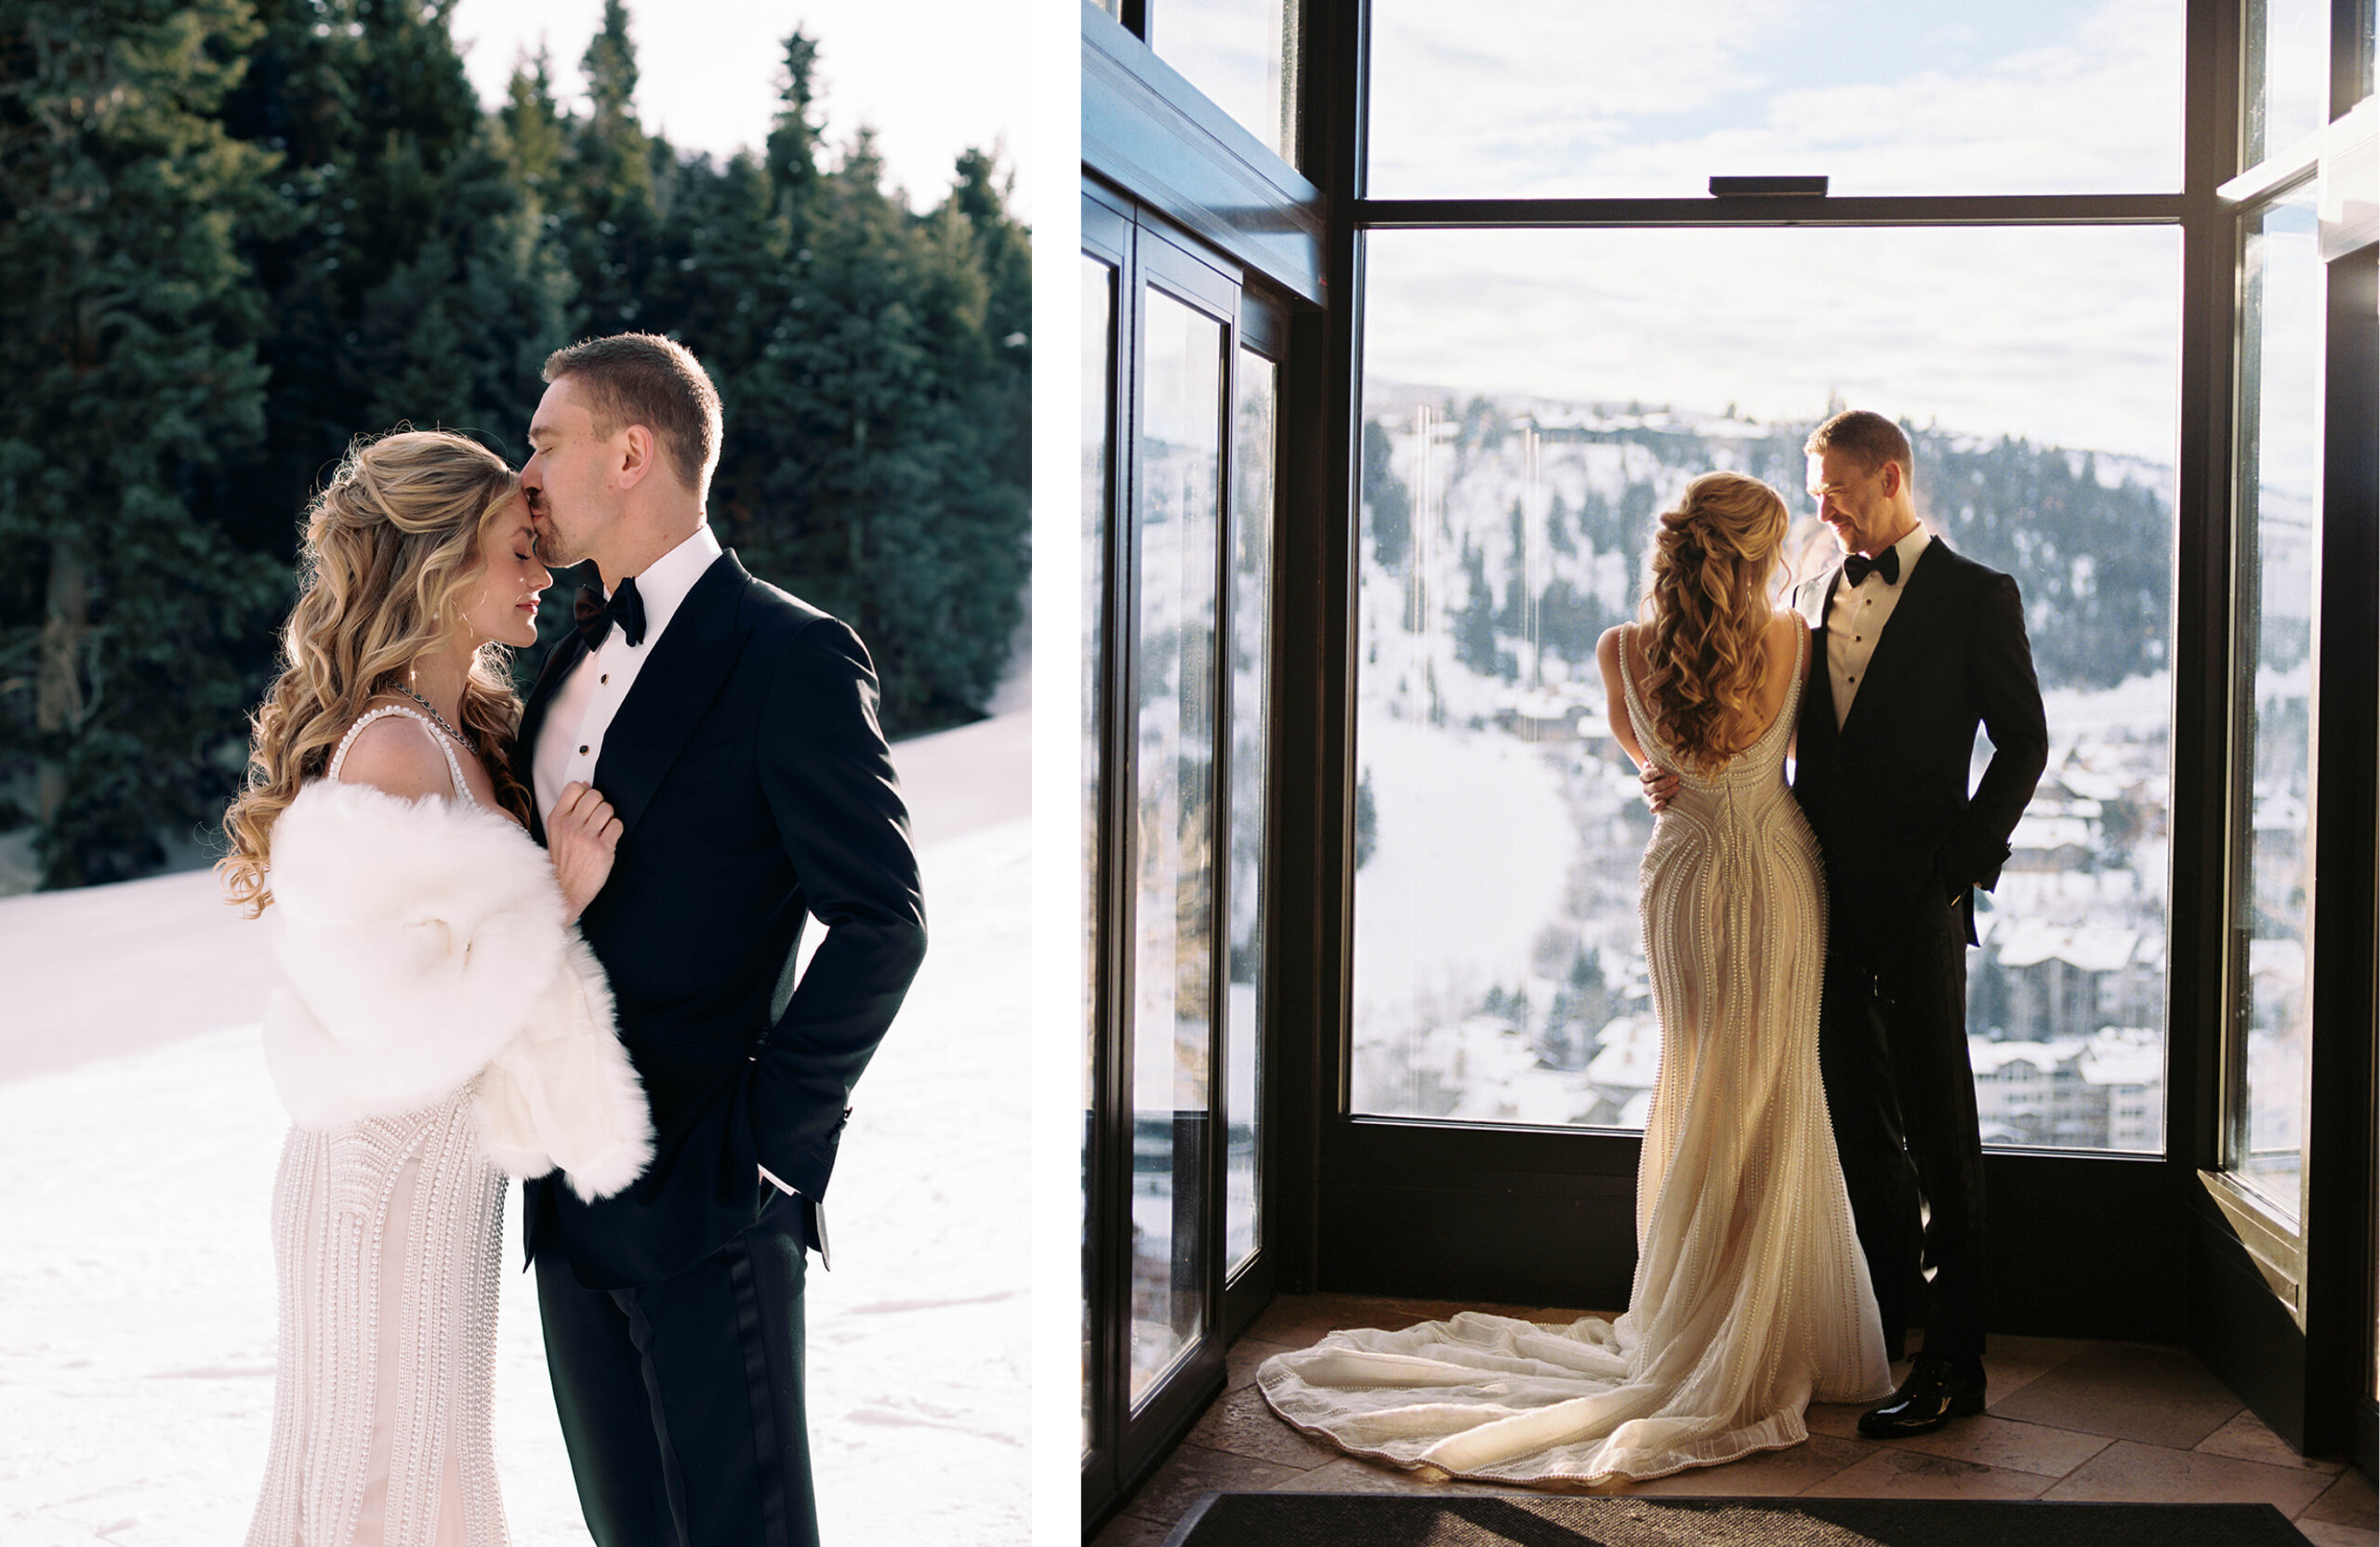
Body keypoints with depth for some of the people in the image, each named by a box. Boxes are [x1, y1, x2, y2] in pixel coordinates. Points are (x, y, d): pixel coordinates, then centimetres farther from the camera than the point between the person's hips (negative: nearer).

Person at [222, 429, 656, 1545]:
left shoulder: (466, 737, 7)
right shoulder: (392, 751, -22)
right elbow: (404, 1010, -23)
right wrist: (556, 900, -21)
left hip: (447, 1168, 9)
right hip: (393, 1171, -9)